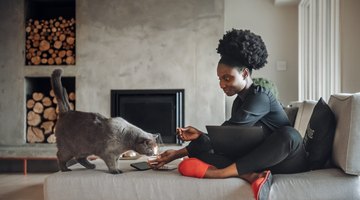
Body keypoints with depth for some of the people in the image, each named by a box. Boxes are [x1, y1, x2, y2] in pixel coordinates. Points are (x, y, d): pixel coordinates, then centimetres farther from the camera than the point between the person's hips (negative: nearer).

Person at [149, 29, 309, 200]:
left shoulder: (260, 97, -17)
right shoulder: (239, 101, 8)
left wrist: (179, 153, -26)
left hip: (285, 161, -6)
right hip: (258, 160, 6)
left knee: (289, 135, -41)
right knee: (197, 147, -10)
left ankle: (219, 173, -39)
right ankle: (249, 175, -34)